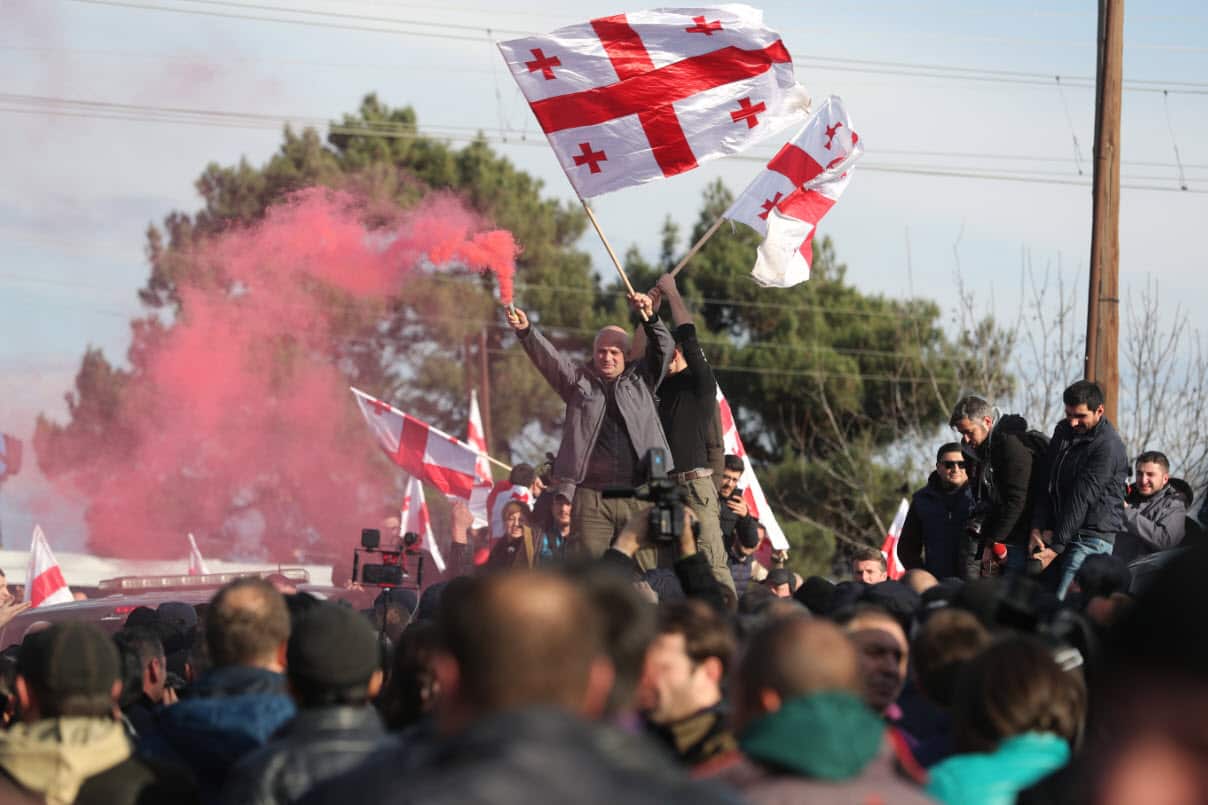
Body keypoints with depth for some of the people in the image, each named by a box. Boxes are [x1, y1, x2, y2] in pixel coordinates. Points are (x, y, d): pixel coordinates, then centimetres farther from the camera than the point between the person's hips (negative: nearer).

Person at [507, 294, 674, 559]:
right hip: (591, 499, 0)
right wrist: (525, 330, -18)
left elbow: (663, 348, 5)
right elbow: (547, 358, 0)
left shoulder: (640, 380, 15)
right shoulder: (579, 381, 13)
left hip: (637, 500, 0)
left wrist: (649, 316, -14)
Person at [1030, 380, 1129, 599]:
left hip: (1091, 540, -8)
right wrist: (1037, 528, -2)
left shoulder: (1108, 447, -14)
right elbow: (1044, 482, 10)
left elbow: (1082, 498, -17)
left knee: (1063, 607, -20)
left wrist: (1056, 547, -18)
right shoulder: (1063, 430, 11)